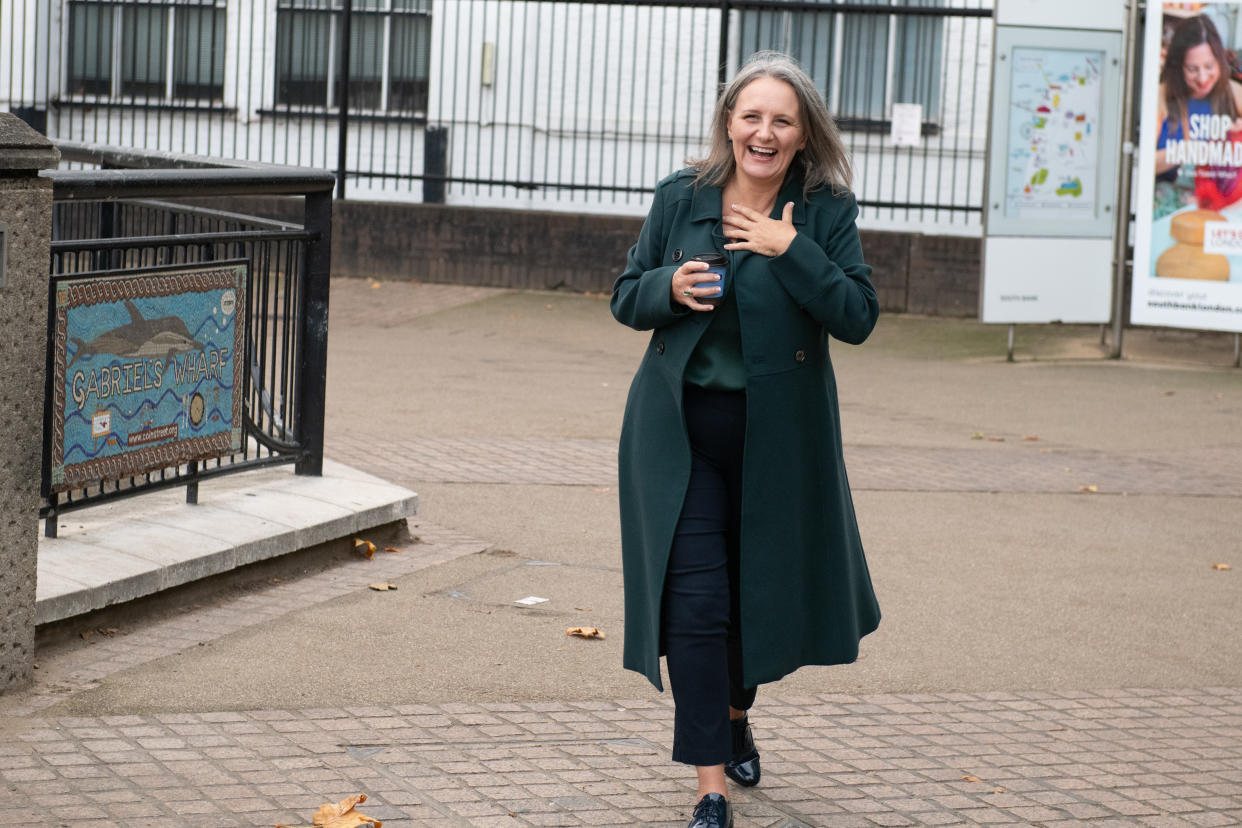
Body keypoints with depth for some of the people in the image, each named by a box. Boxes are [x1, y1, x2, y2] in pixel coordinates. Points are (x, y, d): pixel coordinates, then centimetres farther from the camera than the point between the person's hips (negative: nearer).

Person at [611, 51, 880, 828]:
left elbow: (858, 316, -12)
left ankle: (736, 714, 47)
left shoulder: (826, 210, -5)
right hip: (682, 430, 0)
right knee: (695, 601, -6)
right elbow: (626, 297, 8)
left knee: (764, 589, 16)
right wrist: (669, 289, -14)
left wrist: (791, 251, -21)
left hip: (778, 435, 0)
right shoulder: (680, 199, 0)